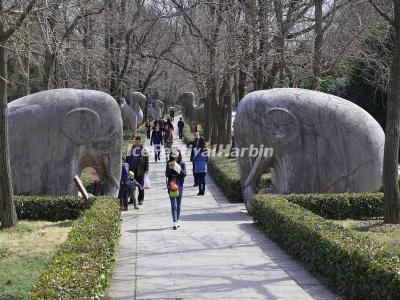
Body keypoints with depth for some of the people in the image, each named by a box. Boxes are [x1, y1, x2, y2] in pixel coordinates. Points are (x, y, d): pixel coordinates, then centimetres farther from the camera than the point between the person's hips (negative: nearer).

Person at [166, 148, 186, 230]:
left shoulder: (182, 163, 2)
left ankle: (177, 221, 22)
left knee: (178, 205, 10)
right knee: (173, 205, -8)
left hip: (179, 186, 1)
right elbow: (167, 174, 0)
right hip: (171, 185, -1)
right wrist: (170, 168, -17)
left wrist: (178, 168, -20)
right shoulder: (169, 163, 3)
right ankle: (175, 223, -15)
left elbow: (184, 174, -6)